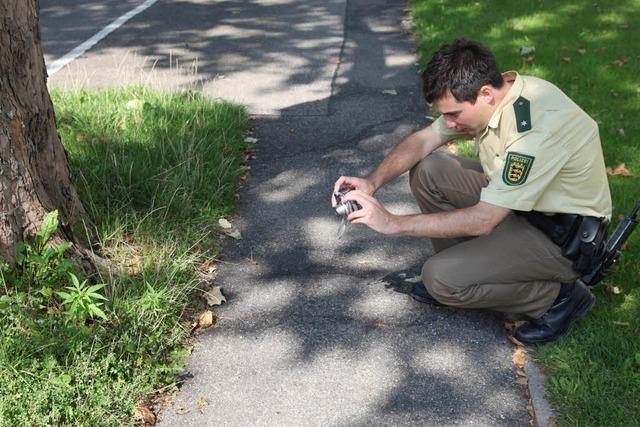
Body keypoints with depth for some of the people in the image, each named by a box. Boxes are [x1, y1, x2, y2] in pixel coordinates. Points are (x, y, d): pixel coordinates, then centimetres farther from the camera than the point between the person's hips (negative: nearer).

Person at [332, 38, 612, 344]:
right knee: (427, 170, -3)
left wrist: (393, 222, -28)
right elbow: (423, 140, 0)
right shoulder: (492, 93, -9)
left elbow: (482, 220, -32)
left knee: (442, 279, -20)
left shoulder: (538, 127, -34)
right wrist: (372, 182, -16)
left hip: (563, 235, -8)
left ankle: (557, 296, -2)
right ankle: (464, 268, 11)